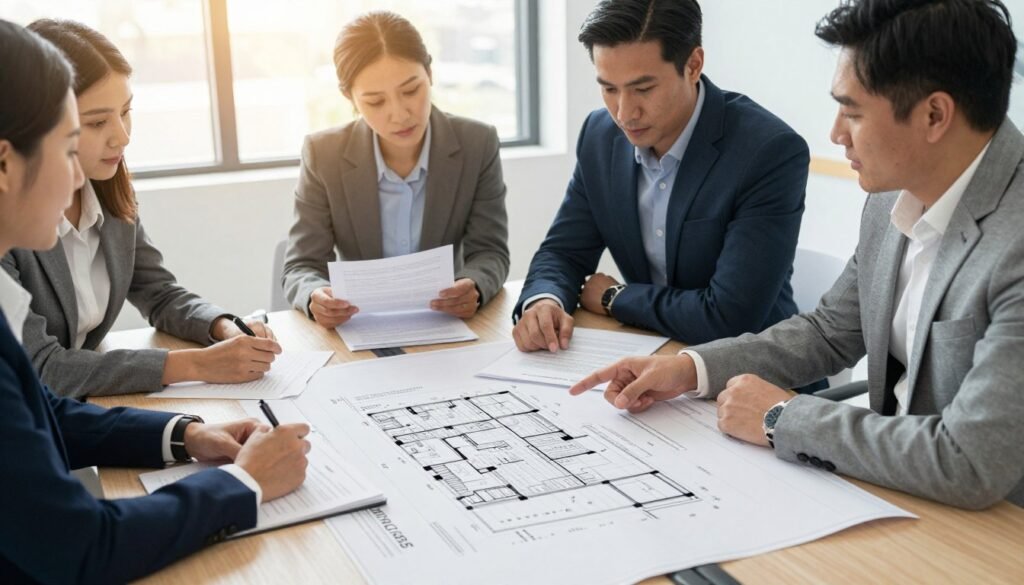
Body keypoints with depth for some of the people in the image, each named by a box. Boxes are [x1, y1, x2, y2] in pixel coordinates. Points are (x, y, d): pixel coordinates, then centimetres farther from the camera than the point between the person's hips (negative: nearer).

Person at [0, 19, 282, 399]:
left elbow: (160, 294, 9)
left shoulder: (109, 192, -2)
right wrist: (195, 364, -23)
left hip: (84, 409, 5)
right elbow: (38, 367, -21)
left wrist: (226, 330, -10)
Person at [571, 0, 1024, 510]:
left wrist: (783, 418, -19)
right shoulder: (895, 197, -1)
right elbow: (830, 331, 11)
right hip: (895, 489, 6)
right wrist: (690, 368, -3)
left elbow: (969, 466, -31)